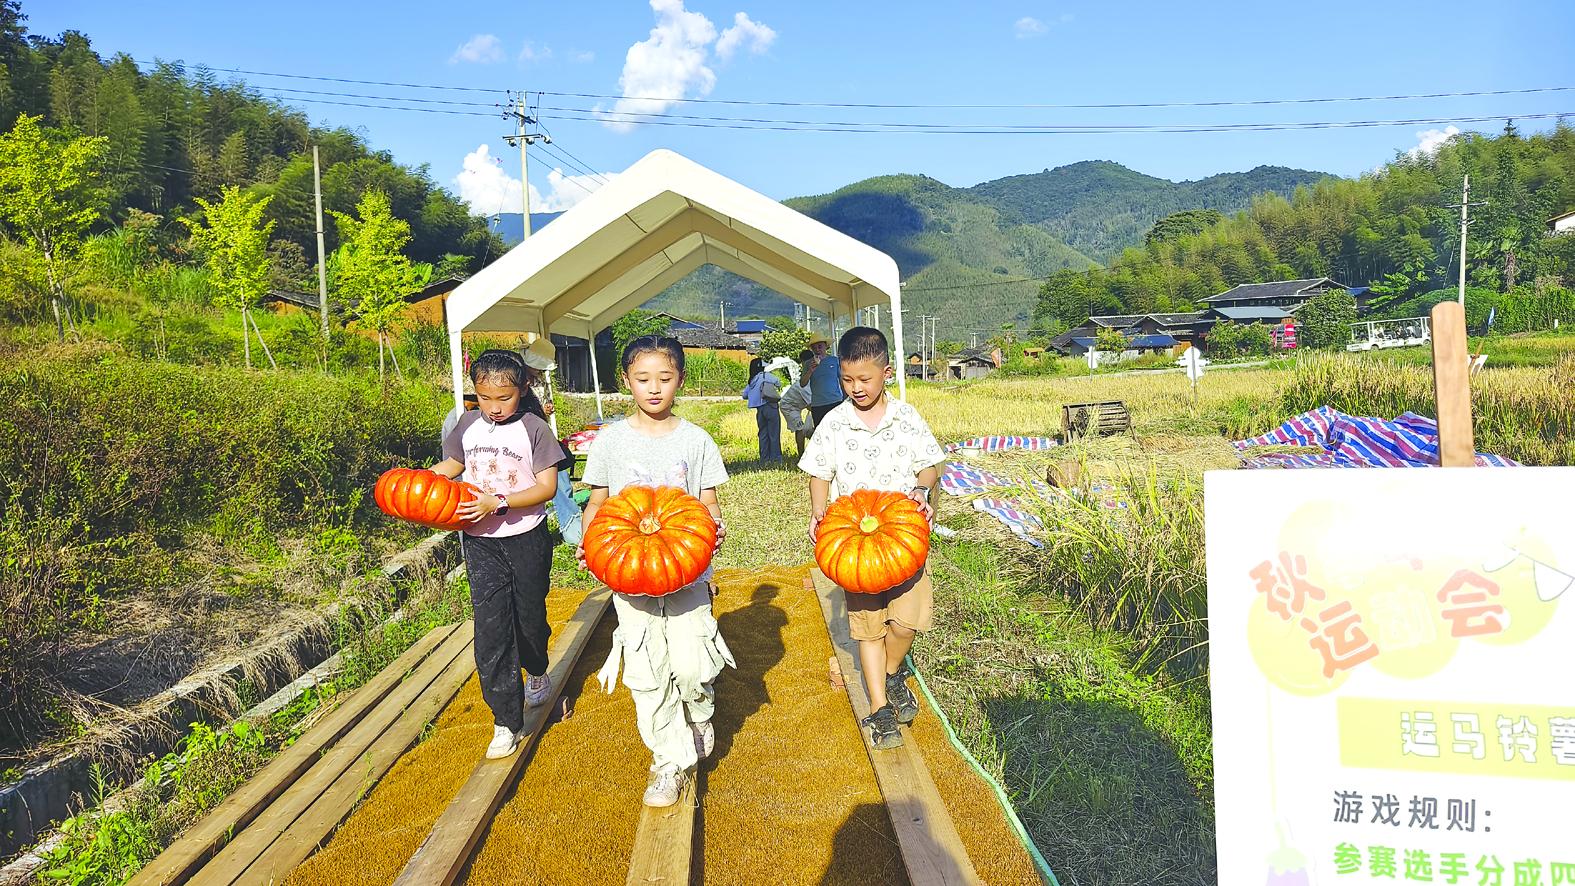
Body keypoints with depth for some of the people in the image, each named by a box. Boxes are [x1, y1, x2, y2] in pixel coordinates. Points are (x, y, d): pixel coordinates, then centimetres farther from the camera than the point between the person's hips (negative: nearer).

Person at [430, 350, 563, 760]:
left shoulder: (533, 428, -11)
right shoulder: (468, 425, 2)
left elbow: (546, 487, -13)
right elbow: (452, 465, 19)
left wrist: (498, 503, -25)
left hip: (526, 539, -2)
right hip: (480, 542, 2)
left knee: (529, 618, 16)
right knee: (491, 630, -4)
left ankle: (537, 674, 50)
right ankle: (507, 723, 5)